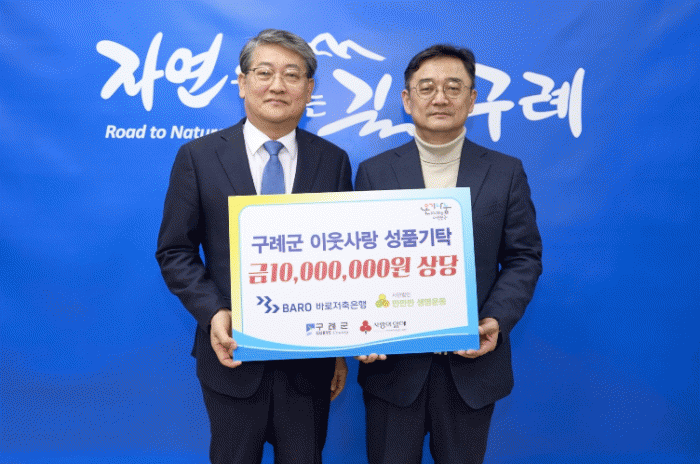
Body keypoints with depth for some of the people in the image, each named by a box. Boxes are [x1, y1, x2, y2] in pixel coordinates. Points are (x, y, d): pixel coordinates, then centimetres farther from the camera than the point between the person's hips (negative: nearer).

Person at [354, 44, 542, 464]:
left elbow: (524, 258, 2)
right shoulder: (374, 172, 0)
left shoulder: (506, 173, 2)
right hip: (393, 362, 0)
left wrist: (497, 320, -13)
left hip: (473, 362, 1)